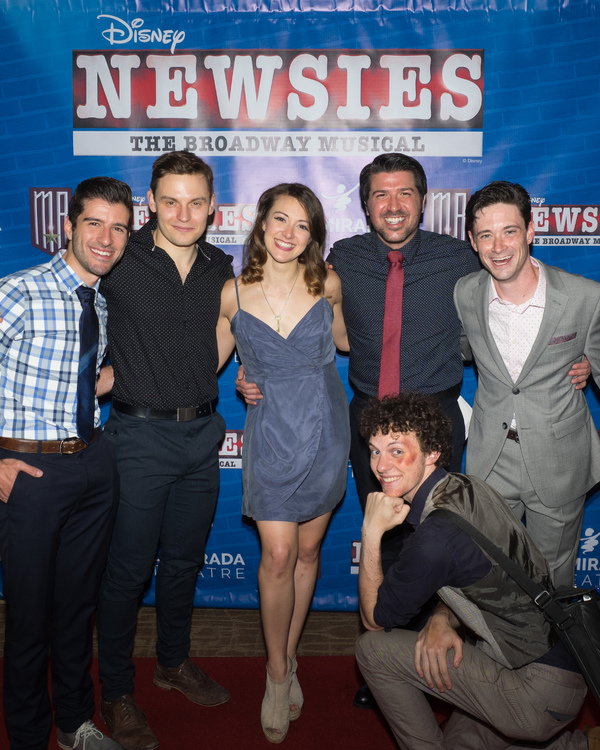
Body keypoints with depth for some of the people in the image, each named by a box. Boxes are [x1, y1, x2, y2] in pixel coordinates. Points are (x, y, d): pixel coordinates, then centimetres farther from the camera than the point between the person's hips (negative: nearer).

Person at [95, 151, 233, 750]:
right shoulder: (120, 262, -8)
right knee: (127, 569, 5)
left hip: (202, 434, 5)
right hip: (140, 435, -4)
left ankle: (173, 662, 40)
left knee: (184, 560, 18)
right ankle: (116, 693, 25)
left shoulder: (221, 268, 5)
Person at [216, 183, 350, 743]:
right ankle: (278, 673, 20)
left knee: (307, 551, 12)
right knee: (277, 556, -3)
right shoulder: (234, 294, -4)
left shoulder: (327, 285, -3)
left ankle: (287, 657, 33)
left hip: (325, 433, 1)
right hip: (270, 437, -1)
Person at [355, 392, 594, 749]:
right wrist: (442, 619, -4)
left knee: (374, 648, -7)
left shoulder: (436, 535, -27)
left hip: (541, 691, -9)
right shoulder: (464, 487, 0)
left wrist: (371, 531, -13)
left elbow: (375, 619, -11)